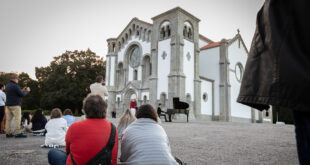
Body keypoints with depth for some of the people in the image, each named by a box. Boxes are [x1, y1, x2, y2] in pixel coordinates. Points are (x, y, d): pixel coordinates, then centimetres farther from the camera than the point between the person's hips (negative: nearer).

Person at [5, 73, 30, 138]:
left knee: (9, 118, 8)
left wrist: (22, 90, 18)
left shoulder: (7, 86, 16)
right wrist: (27, 91, 5)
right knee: (17, 118, -7)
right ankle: (17, 133, -8)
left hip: (8, 105, 9)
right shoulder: (15, 86, -12)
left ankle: (8, 133, 11)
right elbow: (22, 94, -12)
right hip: (15, 105, -9)